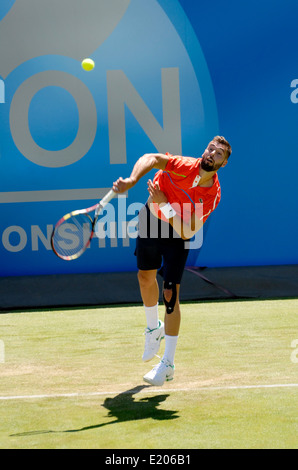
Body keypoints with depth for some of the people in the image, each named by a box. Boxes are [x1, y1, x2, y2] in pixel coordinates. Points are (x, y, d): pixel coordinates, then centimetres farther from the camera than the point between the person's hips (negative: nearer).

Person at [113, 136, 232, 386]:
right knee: (146, 276, 17)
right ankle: (154, 328, 47)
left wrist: (165, 203, -36)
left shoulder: (213, 194, -24)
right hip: (151, 220, 2)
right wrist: (131, 180, -56)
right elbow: (151, 159, -39)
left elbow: (187, 232, -28)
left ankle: (168, 365, -4)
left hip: (177, 236, -2)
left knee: (170, 294, -10)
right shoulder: (185, 166, -24)